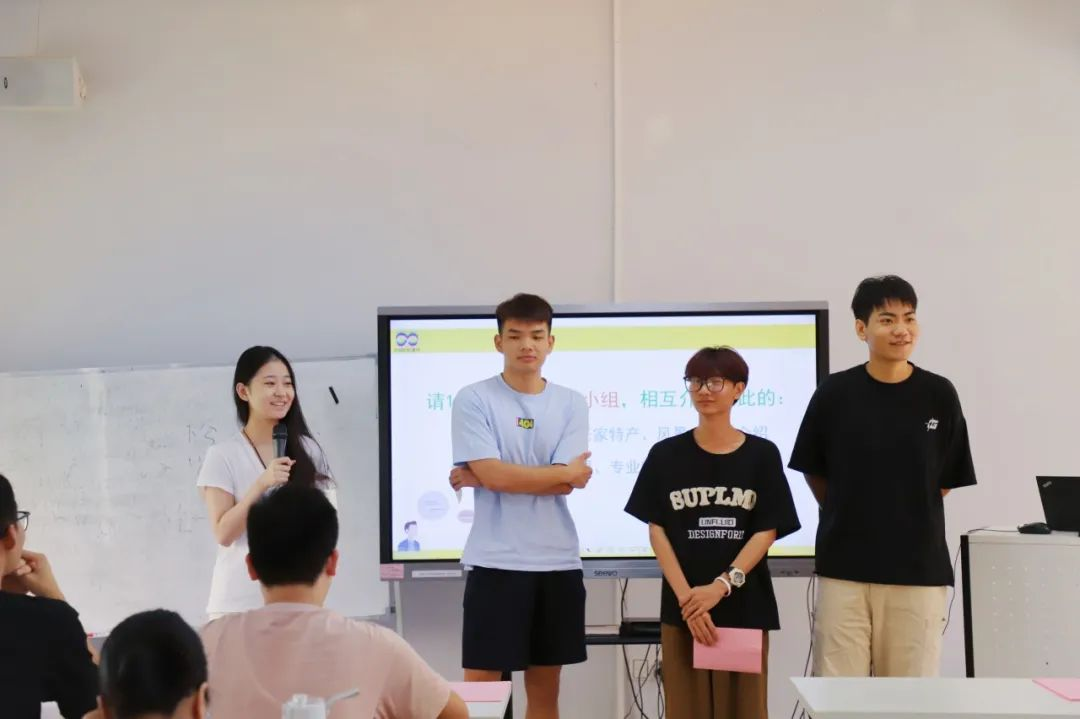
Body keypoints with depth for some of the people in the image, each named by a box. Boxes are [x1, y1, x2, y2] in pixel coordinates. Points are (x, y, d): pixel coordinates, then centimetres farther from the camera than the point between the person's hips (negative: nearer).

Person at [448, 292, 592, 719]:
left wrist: (477, 478, -9)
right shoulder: (474, 400, -2)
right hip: (496, 561, -3)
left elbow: (566, 486, -5)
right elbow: (493, 473, -14)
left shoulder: (571, 404, 6)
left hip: (557, 561, 3)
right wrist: (566, 471, -3)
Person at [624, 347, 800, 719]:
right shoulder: (666, 454, 5)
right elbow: (657, 530, 1)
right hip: (682, 608, 0)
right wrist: (686, 597, -11)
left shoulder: (762, 454, 3)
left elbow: (766, 532, -1)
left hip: (745, 607, 0)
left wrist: (722, 585, -14)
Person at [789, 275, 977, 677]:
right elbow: (813, 471, 10)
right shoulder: (835, 394, -2)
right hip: (844, 567, 0)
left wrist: (909, 517, 10)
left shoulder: (939, 395, -1)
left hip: (918, 568, 1)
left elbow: (948, 479, 9)